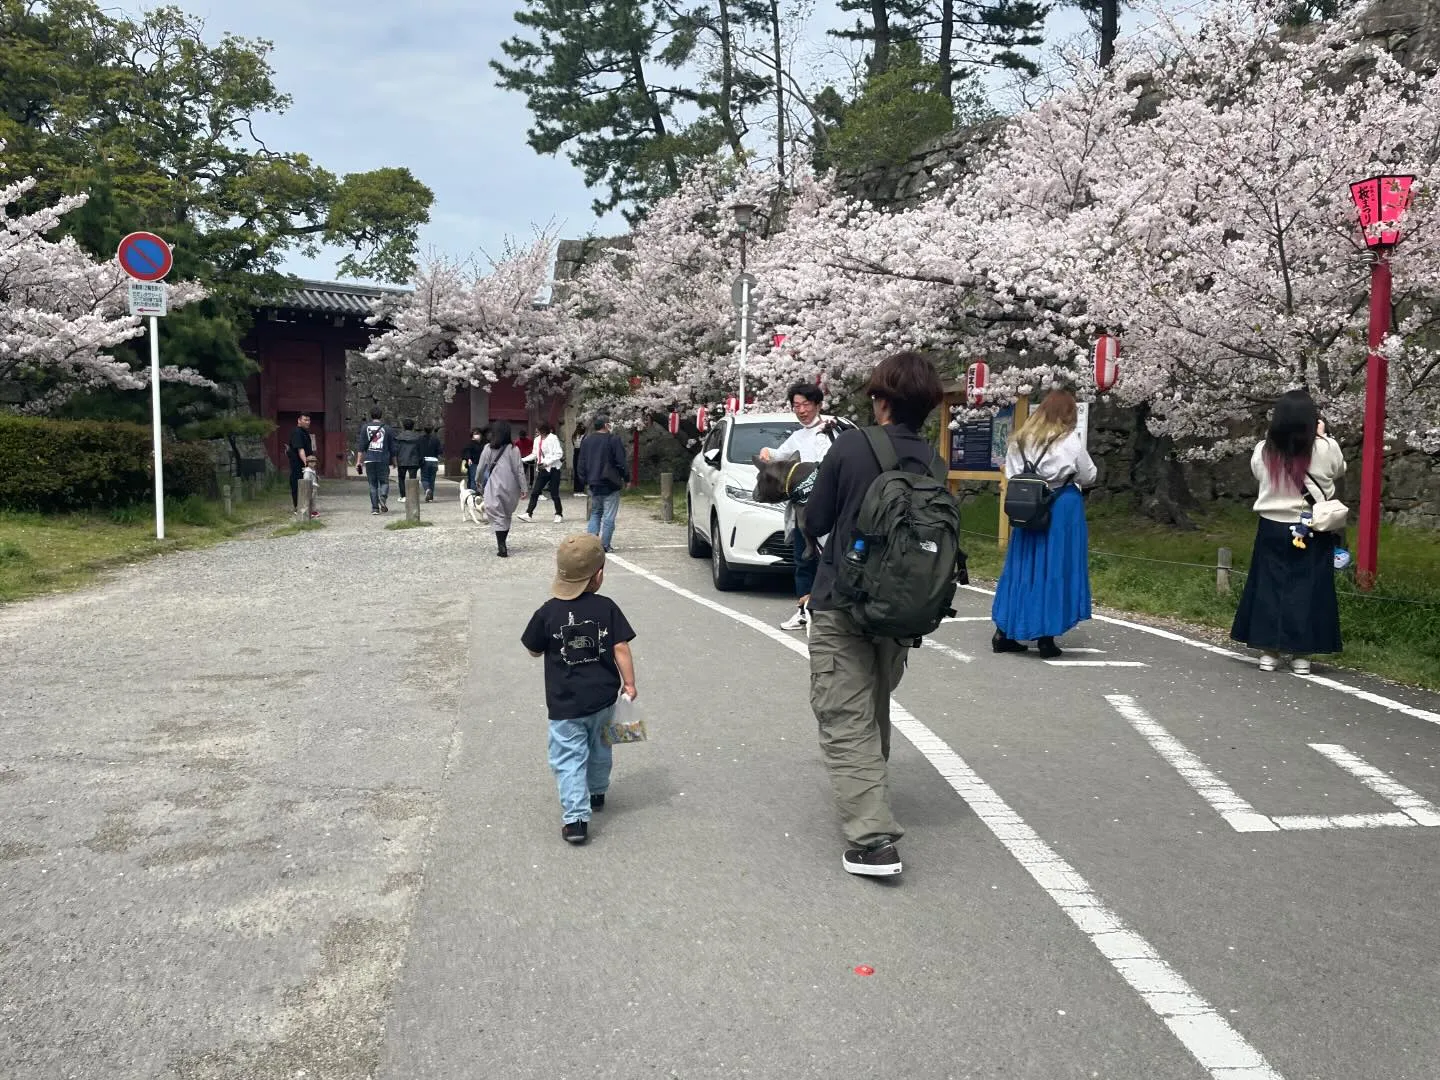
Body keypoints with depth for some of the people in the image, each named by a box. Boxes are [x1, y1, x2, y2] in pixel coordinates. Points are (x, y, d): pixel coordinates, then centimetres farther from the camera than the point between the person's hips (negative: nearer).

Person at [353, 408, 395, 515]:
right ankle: (383, 497, -24)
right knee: (384, 481, 6)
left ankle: (375, 508, 4)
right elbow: (392, 447, 8)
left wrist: (359, 461, 3)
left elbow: (361, 446, 2)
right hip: (383, 460, -1)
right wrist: (394, 461, 19)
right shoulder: (387, 428, 5)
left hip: (369, 460, 1)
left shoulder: (365, 428, 6)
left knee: (372, 484, 6)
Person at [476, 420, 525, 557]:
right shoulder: (513, 449, -5)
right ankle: (502, 544, 25)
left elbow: (481, 469, 3)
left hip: (494, 488, -1)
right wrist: (523, 488, 1)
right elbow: (519, 470, -5)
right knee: (507, 516, 17)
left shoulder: (488, 449, -4)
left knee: (498, 517, 2)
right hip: (511, 488, 1)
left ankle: (502, 547, -7)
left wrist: (479, 483, 20)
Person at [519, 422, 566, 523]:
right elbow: (534, 454, 17)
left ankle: (559, 514, 15)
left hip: (553, 469, -6)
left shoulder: (553, 438, -9)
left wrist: (547, 462, -20)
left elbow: (559, 454, -14)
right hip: (543, 469, 6)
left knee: (554, 494, -1)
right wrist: (523, 460, 5)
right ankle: (529, 514, 1)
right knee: (534, 492, 0)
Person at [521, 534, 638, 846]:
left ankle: (576, 818, -5)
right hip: (603, 697, 3)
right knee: (599, 748, 25)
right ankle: (596, 793, 44)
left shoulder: (547, 613, -11)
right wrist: (629, 682, -1)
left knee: (569, 759, 3)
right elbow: (621, 647, -9)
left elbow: (534, 650, 1)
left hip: (564, 704, -2)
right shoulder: (607, 608, -10)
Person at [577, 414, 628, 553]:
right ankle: (604, 545, -1)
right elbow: (621, 462, -12)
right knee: (609, 516, 0)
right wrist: (626, 478, -1)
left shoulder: (587, 440, 8)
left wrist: (585, 480, 17)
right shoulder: (614, 439, -11)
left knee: (595, 514, 16)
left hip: (594, 484, 6)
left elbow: (582, 463, 11)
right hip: (611, 484, -5)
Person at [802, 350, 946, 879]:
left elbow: (815, 522, -5)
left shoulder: (852, 446, -12)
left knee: (846, 719, -5)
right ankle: (870, 793, 43)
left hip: (842, 606, -5)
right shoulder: (933, 461, -1)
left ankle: (873, 836, -14)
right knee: (875, 710, 24)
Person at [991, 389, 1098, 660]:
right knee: (1054, 569, 2)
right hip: (1062, 509, -4)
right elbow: (1088, 476, 2)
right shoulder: (1071, 440, -9)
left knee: (1022, 567, 11)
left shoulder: (1021, 439, 3)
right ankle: (1046, 639, 5)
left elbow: (1011, 474, 6)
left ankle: (1004, 633, 13)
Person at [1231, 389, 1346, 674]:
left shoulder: (1263, 452, -9)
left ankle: (1269, 652, 12)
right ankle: (1301, 655, 11)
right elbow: (1339, 472, 10)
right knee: (1307, 590, 7)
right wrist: (1321, 436, 18)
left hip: (1273, 529, 1)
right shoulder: (1326, 449, -12)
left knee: (1269, 587, 10)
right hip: (1312, 532, -1)